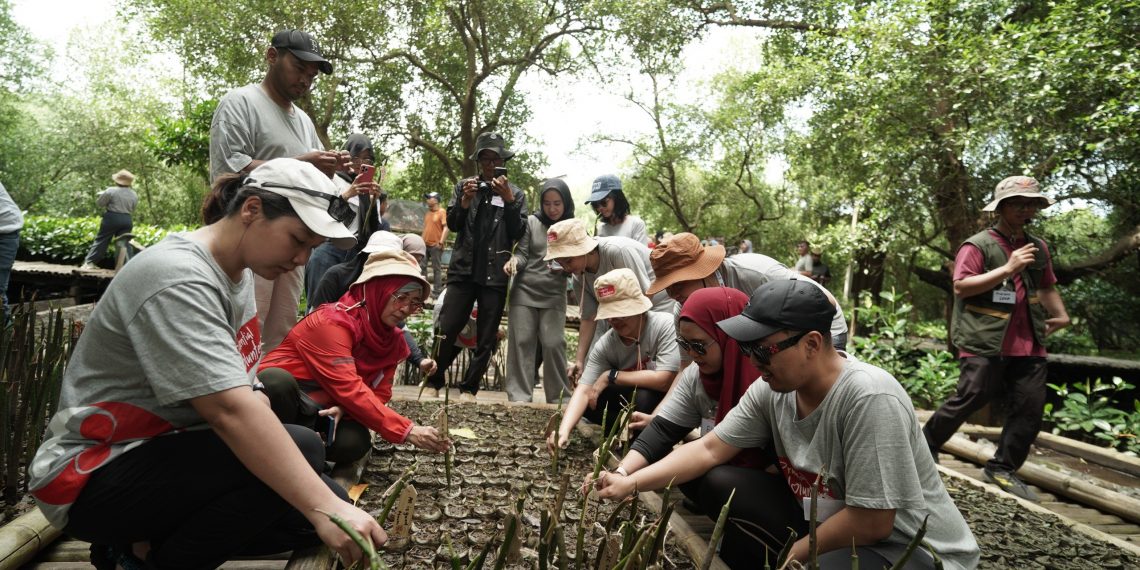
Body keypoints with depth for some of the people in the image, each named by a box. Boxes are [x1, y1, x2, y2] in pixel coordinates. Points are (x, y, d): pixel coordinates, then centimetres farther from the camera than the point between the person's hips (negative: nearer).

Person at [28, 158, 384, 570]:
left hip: (169, 452, 9)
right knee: (299, 451, -28)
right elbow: (229, 410, -35)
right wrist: (324, 508, -40)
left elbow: (240, 392, 4)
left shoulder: (239, 272, 4)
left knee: (327, 501, -4)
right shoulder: (177, 278, -24)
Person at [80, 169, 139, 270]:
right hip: (127, 220, 3)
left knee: (101, 240, 4)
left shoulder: (111, 191, -10)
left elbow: (99, 203, -1)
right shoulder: (134, 195, 5)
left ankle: (89, 262, 3)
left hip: (112, 218, -3)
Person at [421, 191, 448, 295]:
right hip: (425, 244, 7)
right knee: (422, 266, 8)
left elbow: (445, 228, -13)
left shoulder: (442, 212, -8)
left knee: (436, 268, -1)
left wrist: (441, 242, -18)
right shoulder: (427, 212, 14)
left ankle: (436, 291, 3)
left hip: (435, 245, -7)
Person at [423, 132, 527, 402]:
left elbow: (518, 233, -2)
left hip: (495, 275, 0)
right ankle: (433, 382, 12)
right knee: (446, 330, -4)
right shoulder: (464, 186, 10)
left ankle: (469, 388, 15)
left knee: (486, 338, 4)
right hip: (464, 270, 0)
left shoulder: (515, 193, 7)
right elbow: (452, 224, 4)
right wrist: (464, 202, -13)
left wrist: (508, 200, -13)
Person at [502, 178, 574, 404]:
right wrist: (514, 260, -19)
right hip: (524, 291, 1)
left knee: (554, 344, -7)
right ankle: (519, 396, 8)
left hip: (554, 296, -1)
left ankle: (559, 397, 7)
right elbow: (522, 253, 3)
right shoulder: (532, 222, 4)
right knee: (521, 342, 0)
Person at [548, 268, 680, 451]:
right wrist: (564, 430, -39)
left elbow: (664, 380, -33)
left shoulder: (665, 325, -27)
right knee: (590, 401, -15)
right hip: (632, 400, 4)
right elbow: (583, 390, -21)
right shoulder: (605, 345, -15)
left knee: (644, 398, -34)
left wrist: (611, 376, -24)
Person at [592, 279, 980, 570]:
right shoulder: (770, 391, -10)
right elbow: (709, 449, -6)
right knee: (737, 498, -8)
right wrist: (631, 483, -14)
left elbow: (873, 523, -26)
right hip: (832, 526, 7)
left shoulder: (868, 398, -30)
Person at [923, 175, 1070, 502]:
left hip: (1028, 344, 7)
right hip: (985, 342, -7)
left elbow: (1046, 287, 30)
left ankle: (1003, 468, 14)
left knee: (1030, 408, 3)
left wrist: (1061, 315, 15)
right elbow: (961, 286, -16)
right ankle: (926, 443, 14)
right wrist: (1008, 269, -18)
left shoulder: (1038, 248, 17)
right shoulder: (978, 245, -5)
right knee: (970, 399, -5)